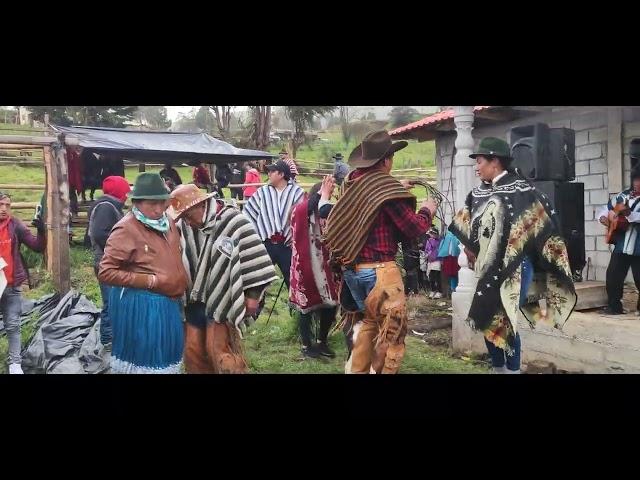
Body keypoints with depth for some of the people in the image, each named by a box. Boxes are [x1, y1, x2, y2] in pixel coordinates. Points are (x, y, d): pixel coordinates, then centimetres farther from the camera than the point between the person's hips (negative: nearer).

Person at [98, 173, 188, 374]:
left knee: (165, 356, 20)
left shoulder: (168, 223, 6)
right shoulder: (126, 229, -17)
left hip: (169, 304, 8)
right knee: (142, 358, 7)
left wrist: (180, 288, 9)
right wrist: (150, 281, -21)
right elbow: (105, 273, -20)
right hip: (139, 305, -7)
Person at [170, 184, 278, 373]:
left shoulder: (233, 222, -16)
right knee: (192, 350, 12)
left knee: (219, 350, -4)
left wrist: (252, 295, -15)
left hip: (222, 300, -6)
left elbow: (253, 257, -15)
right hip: (194, 300, 6)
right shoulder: (183, 226, 1)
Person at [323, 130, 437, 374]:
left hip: (351, 267, 8)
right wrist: (427, 211, 4)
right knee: (390, 329, 6)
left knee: (367, 319, 25)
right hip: (378, 270, -8)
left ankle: (356, 369, 31)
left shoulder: (353, 184, 6)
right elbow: (412, 229, -14)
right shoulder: (385, 188, -16)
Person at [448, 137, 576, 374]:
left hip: (513, 268, -7)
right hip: (488, 269, 7)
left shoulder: (519, 189, -10)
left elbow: (545, 216, -8)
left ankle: (513, 369, 8)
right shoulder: (478, 193, 9)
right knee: (487, 320, 10)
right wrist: (469, 249, 13)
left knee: (504, 320, -7)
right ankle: (498, 368, 25)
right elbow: (464, 227, 20)